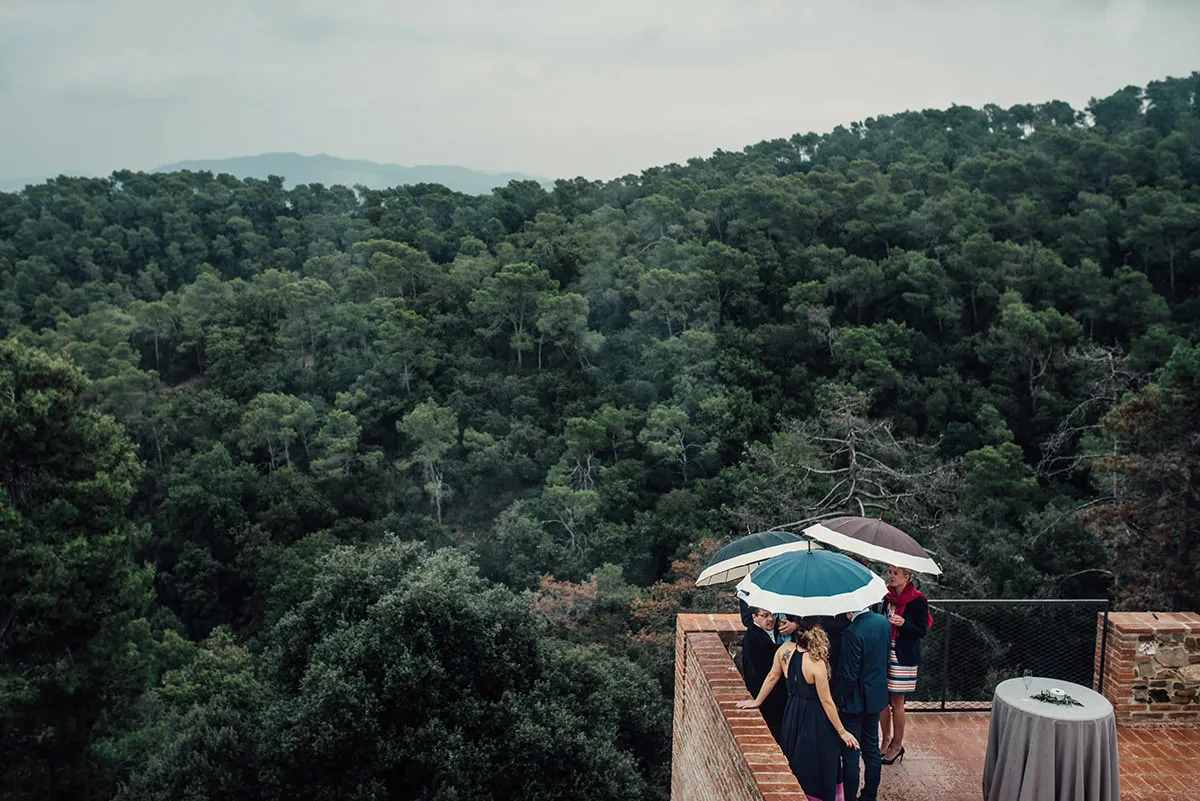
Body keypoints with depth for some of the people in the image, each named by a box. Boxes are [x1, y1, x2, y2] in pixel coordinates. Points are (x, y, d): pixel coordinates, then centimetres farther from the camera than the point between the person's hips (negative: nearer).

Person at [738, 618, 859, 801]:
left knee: (796, 765, 25)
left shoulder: (784, 649, -14)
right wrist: (842, 732, -9)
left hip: (792, 715, 6)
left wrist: (757, 701, 16)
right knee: (817, 767, 13)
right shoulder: (817, 664, -27)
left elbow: (772, 677, 0)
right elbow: (826, 701, -19)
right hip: (814, 720, -6)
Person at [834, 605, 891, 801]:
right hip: (876, 696, 8)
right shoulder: (883, 622, -4)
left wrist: (837, 700, -11)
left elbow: (848, 675, -23)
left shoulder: (853, 633, -27)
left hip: (855, 701, -8)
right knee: (872, 749, 19)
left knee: (850, 754, 4)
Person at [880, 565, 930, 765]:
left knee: (896, 702, 2)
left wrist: (904, 624, -25)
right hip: (885, 652, 6)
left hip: (904, 657, -6)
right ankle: (886, 740, 23)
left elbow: (922, 631, -10)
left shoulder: (918, 601, -10)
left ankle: (897, 745, 16)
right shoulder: (888, 597, 9)